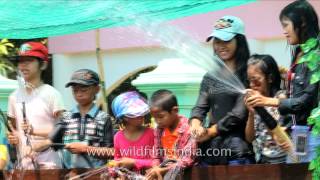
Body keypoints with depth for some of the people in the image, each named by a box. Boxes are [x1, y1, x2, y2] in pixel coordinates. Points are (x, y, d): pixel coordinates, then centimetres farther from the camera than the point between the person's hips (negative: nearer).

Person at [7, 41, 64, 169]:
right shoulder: (15, 96, 11)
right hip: (24, 163, 5)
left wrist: (35, 130, -17)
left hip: (49, 163, -5)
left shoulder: (51, 94, -4)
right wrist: (12, 137, 1)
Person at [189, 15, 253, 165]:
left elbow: (239, 113, -9)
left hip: (237, 150, -5)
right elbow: (200, 107, 10)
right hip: (210, 149, 5)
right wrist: (196, 124, -13)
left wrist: (210, 131, -8)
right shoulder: (210, 76, 18)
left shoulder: (248, 74, -2)